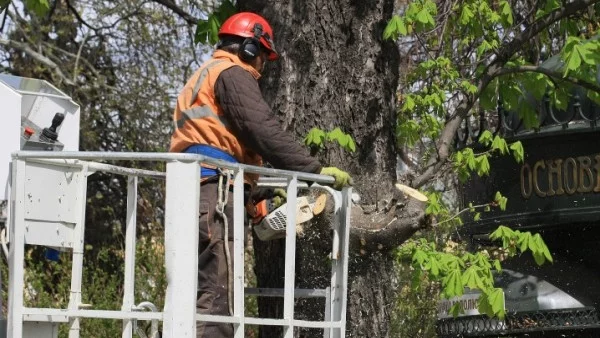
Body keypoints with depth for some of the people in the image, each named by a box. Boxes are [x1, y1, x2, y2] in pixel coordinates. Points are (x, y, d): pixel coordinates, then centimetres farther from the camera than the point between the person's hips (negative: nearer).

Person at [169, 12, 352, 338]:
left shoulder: (204, 77, 32)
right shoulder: (232, 73, 1)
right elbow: (263, 131, -11)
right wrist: (317, 170, -9)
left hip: (192, 188, 10)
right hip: (213, 188, -10)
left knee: (206, 290, 7)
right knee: (214, 291, -17)